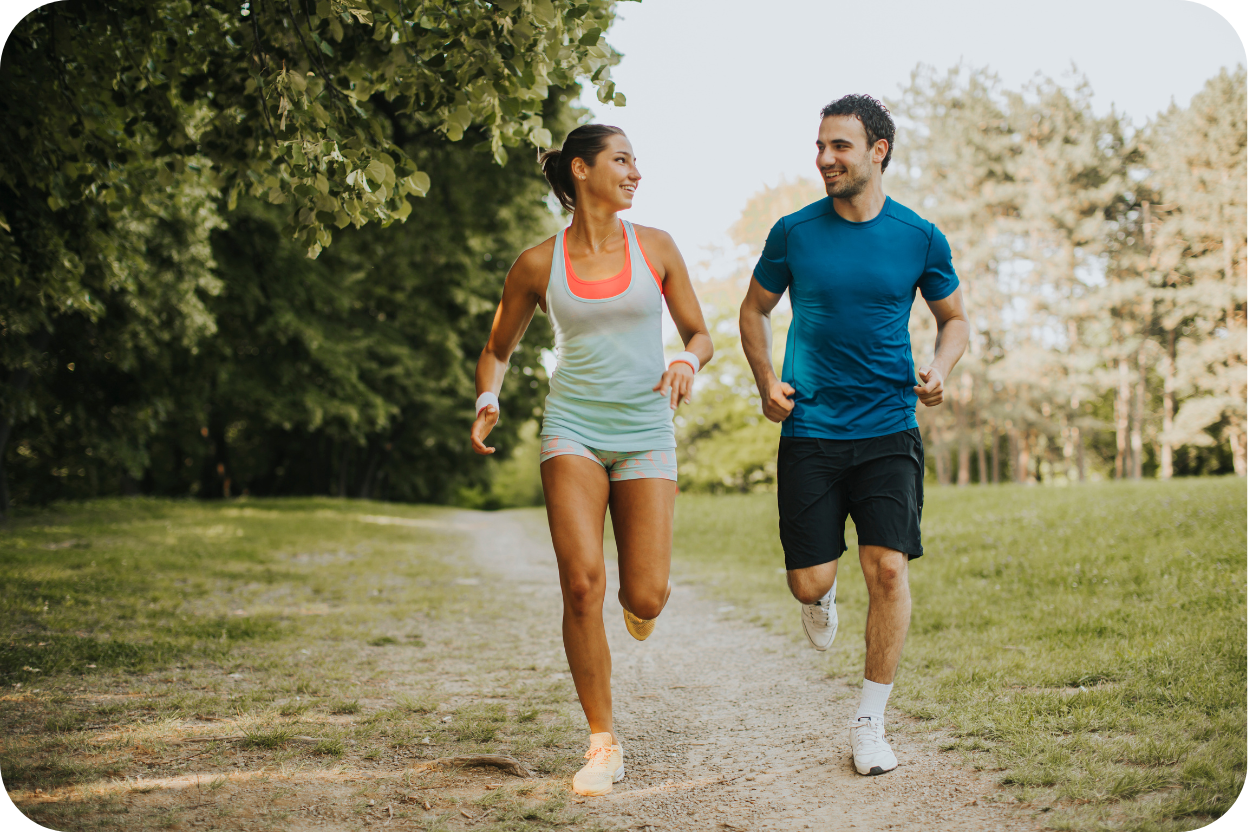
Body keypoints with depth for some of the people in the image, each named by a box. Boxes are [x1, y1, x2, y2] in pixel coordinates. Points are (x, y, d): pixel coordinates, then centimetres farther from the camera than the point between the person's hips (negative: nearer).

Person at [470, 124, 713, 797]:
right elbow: (497, 349, 15)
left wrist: (687, 361, -11)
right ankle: (603, 744, -1)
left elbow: (700, 334, 12)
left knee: (645, 599, -8)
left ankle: (638, 595, 34)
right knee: (582, 585, -16)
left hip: (645, 432, 1)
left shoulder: (655, 248, 5)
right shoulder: (538, 265, 3)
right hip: (573, 428, -1)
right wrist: (487, 401, -5)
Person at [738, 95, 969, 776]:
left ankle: (870, 723, 4)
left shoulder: (920, 238, 0)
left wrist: (939, 370, -6)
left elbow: (954, 318, 15)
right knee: (808, 583, -1)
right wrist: (766, 382, -1)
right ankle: (823, 597, 40)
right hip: (809, 432, 1)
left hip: (888, 431, 0)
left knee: (889, 569, -12)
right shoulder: (794, 233, 0)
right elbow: (754, 310, 15)